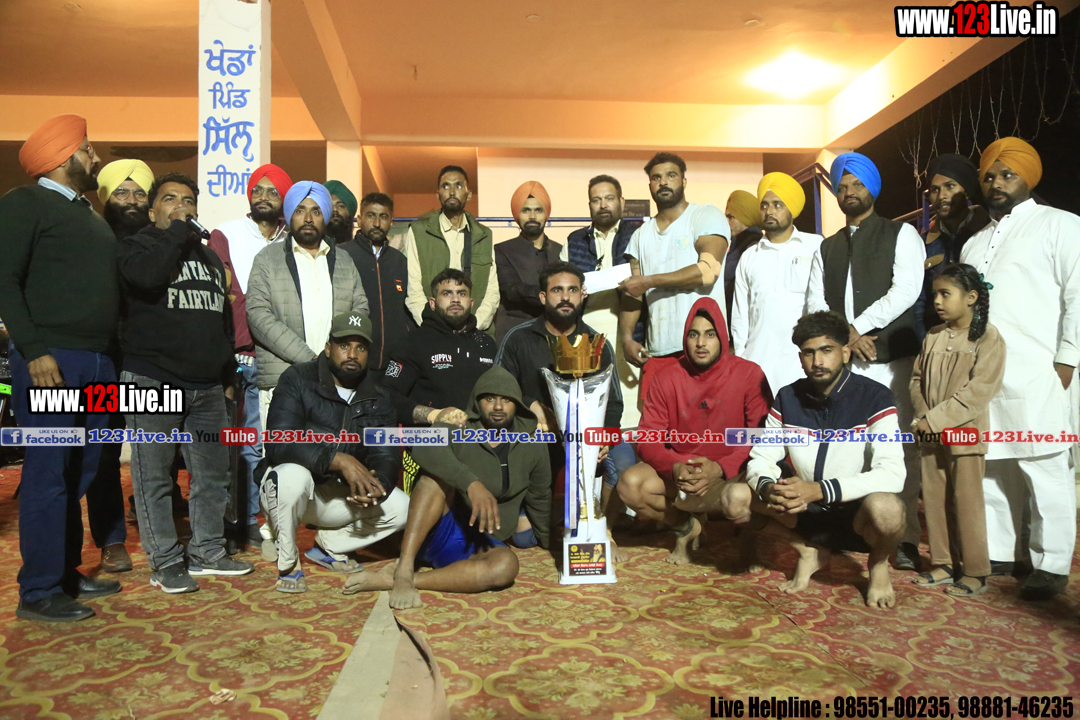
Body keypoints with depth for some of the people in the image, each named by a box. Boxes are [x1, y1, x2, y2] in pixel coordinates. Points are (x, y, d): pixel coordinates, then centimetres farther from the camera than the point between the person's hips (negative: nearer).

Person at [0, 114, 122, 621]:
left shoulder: (90, 215, 22)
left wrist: (112, 352, 13)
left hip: (97, 362, 7)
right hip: (50, 360, -7)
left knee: (80, 474, 11)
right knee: (48, 474, -5)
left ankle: (66, 573, 22)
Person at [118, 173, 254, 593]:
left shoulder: (209, 257, 22)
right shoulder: (137, 245, 4)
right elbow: (148, 275, -22)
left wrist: (228, 376, 21)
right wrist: (176, 230, -10)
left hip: (206, 387, 6)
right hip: (152, 382, -6)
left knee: (213, 475, 9)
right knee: (154, 478, 0)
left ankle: (207, 552, 22)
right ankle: (165, 562, 9)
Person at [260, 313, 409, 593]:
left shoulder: (377, 397, 1)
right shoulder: (298, 379, -14)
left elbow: (387, 456, -6)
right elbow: (278, 444, -27)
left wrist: (374, 486, -29)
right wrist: (339, 460, -36)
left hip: (340, 495, 5)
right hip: (288, 487, -4)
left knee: (401, 509, -14)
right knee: (293, 474, -38)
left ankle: (329, 546, 11)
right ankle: (287, 564, -12)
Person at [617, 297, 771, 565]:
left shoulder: (749, 374, -8)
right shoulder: (667, 378, -1)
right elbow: (647, 438, -4)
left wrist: (720, 468, -28)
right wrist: (675, 467, -25)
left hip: (732, 473, -2)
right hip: (678, 470, 3)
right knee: (630, 484, -22)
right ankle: (686, 527, 8)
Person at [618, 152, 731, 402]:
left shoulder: (706, 217, 3)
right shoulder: (641, 235, 19)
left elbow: (707, 270, -14)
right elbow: (631, 293, 15)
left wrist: (648, 282, -9)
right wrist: (627, 337, -1)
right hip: (657, 351, 5)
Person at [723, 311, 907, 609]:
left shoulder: (874, 397, -15)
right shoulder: (788, 398, -3)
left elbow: (893, 474, -25)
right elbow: (760, 459, -2)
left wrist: (820, 490, -36)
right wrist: (768, 487, -28)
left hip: (855, 513, -3)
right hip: (807, 511, 3)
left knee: (885, 508, -37)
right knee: (734, 498, -17)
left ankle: (879, 564, 1)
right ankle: (809, 550, 8)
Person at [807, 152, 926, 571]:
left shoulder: (901, 235, 9)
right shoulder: (827, 248, 21)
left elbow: (906, 291, -5)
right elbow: (816, 303, 10)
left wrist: (857, 326, -8)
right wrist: (848, 336, -7)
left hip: (892, 357, -3)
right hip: (841, 361, 4)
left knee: (900, 449, -6)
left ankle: (906, 538, -2)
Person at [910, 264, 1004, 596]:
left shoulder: (987, 338, -9)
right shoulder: (933, 336, 9)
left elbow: (979, 390, -16)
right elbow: (917, 379, 10)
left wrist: (936, 418, -19)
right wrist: (922, 414, -7)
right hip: (930, 434, 6)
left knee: (966, 503, 0)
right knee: (933, 499, 10)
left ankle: (975, 573, 13)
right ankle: (943, 564, 23)